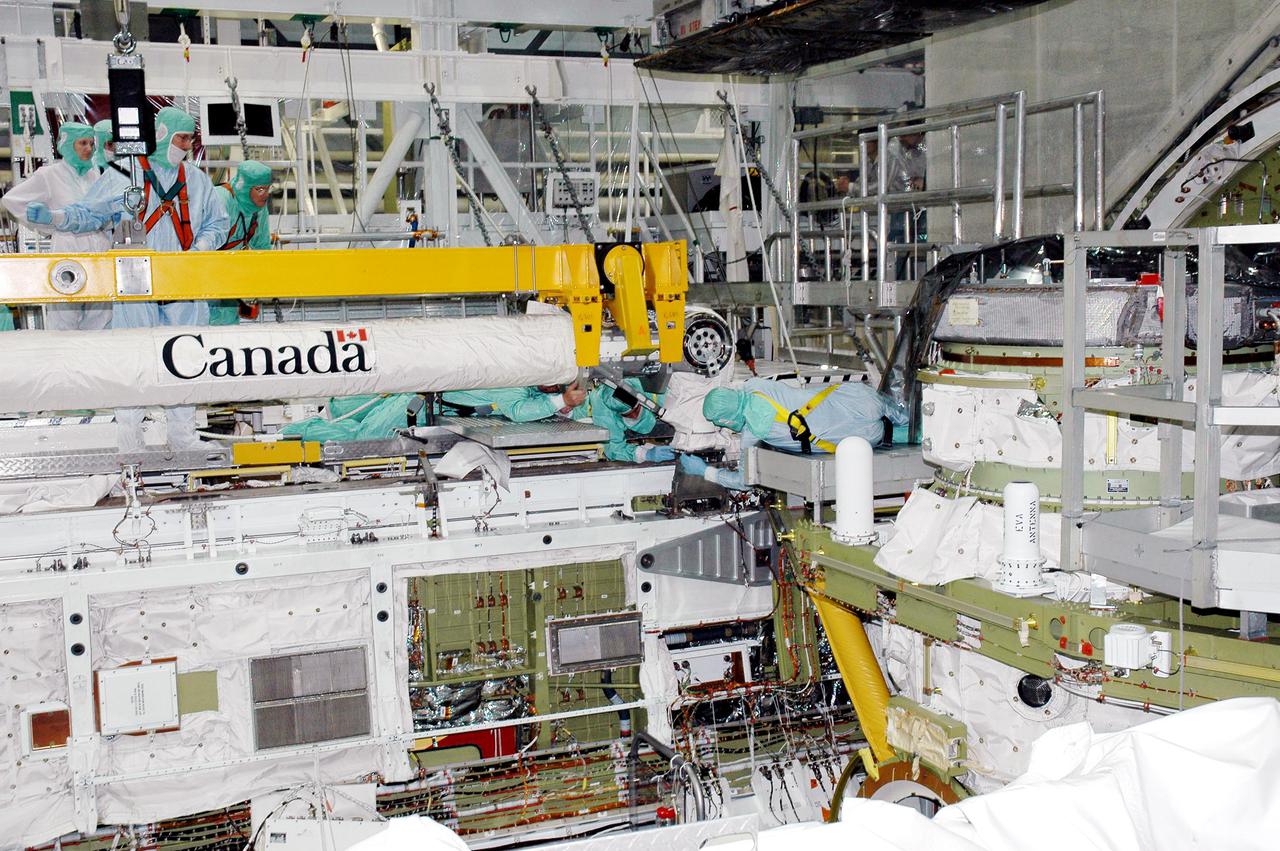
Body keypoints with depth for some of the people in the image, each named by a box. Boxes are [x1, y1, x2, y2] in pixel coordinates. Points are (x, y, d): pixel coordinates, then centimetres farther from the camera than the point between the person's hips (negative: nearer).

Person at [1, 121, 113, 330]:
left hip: (101, 252, 5)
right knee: (64, 319, -7)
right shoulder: (49, 175, 0)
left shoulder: (95, 174, 13)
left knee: (99, 319, 4)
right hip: (69, 252, -5)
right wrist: (48, 223, 1)